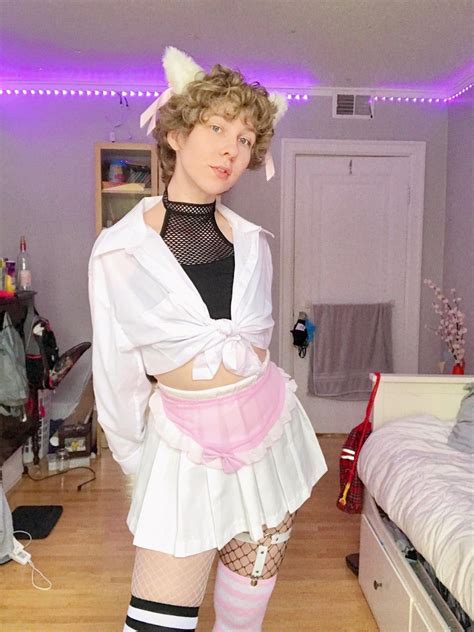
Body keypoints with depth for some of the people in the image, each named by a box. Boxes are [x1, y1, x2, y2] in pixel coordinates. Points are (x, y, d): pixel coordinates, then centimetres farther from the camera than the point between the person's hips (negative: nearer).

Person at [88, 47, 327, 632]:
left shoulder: (252, 241, -1)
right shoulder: (119, 251, -11)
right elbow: (117, 373, -2)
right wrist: (136, 462, 9)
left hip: (269, 430, 4)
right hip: (185, 447, -3)